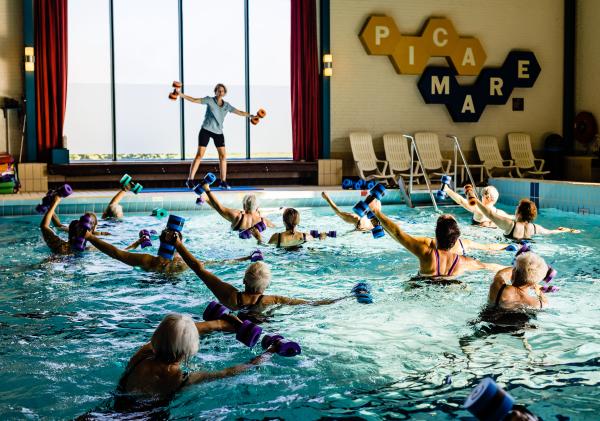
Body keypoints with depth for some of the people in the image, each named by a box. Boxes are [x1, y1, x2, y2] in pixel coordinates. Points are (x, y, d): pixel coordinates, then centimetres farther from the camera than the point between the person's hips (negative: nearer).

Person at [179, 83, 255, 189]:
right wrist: (180, 94, -14)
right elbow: (194, 100, -7)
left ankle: (223, 181, 6)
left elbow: (240, 112, 12)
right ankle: (190, 180, -6)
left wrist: (251, 116, 7)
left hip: (218, 132, 4)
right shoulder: (209, 100, -3)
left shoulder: (227, 106, 8)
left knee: (223, 156, -2)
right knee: (200, 155, -9)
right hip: (206, 130, -4)